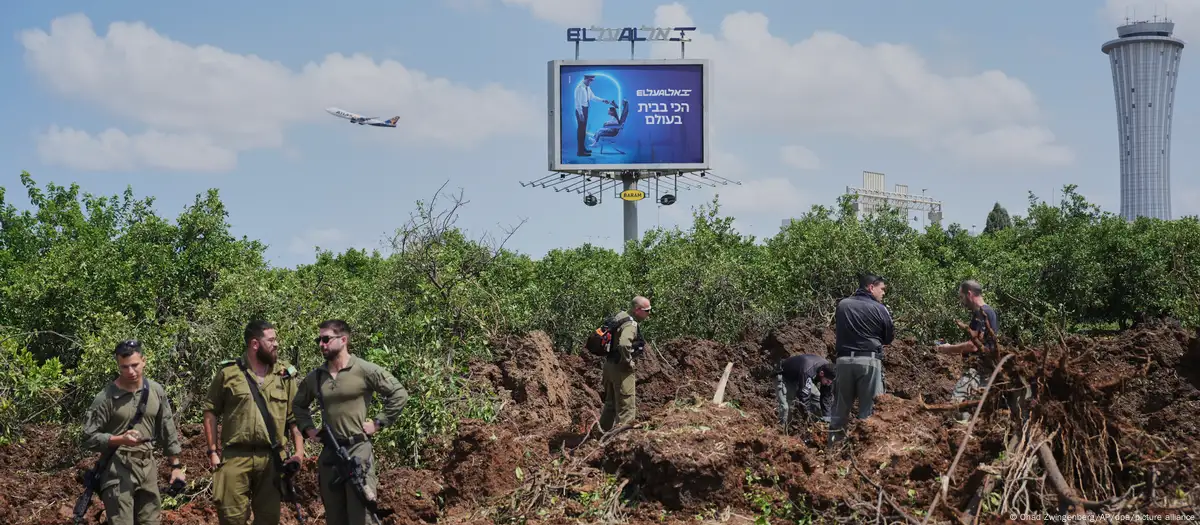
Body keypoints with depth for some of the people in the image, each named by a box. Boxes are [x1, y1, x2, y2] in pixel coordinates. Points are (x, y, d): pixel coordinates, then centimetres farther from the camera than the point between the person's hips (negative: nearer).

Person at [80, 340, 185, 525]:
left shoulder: (157, 391, 4)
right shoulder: (106, 397, -11)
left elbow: (168, 430, 12)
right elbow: (89, 438, -9)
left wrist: (176, 466, 11)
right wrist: (121, 439, -22)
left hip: (148, 467, 5)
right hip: (118, 470, -5)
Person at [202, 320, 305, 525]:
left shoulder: (286, 375, 6)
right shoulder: (229, 372, 0)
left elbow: (295, 417, 7)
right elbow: (210, 411, 4)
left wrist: (299, 452, -1)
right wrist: (212, 450, -1)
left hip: (271, 458, 2)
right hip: (235, 456, -2)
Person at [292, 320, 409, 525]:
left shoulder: (365, 370, -8)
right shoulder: (315, 377, 7)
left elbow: (399, 394, -7)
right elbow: (298, 405, 25)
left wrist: (378, 423, -8)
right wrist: (308, 429, 11)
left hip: (358, 450, -5)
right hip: (328, 452, 5)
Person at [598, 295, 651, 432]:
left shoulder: (621, 316, 10)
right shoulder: (630, 324, -21)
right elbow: (624, 345, -38)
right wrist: (629, 362, -23)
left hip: (610, 365, 10)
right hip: (621, 370, -10)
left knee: (611, 403, 21)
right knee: (626, 406, -4)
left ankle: (603, 431, 30)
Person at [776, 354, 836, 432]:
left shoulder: (827, 369, -21)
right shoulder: (807, 372, -44)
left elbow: (827, 396, -13)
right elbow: (804, 396, -44)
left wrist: (826, 417, -17)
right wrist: (808, 415, -44)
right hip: (785, 377, -7)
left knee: (817, 397, -5)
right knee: (786, 406, -23)